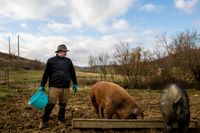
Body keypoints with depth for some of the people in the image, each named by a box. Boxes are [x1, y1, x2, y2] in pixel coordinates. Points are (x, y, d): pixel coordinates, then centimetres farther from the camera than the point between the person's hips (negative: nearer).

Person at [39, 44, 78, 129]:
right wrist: (42, 85, 4)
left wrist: (75, 84, 15)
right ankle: (44, 121, 10)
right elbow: (46, 74, 4)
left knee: (63, 104, 10)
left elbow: (72, 73, 17)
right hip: (54, 87, -3)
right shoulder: (51, 60, 3)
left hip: (66, 87, 3)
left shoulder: (68, 61, 12)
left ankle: (61, 119, 27)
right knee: (50, 104, -4)